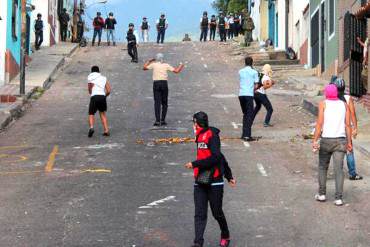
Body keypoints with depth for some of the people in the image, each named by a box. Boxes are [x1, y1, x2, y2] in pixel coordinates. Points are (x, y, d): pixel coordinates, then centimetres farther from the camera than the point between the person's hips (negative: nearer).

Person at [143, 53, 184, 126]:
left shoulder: (154, 64, 4)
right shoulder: (166, 65, 4)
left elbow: (144, 67, 16)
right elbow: (176, 71, 2)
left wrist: (149, 61, 30)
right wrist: (181, 66, 22)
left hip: (156, 84, 0)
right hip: (164, 83, 0)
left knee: (157, 103, -1)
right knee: (164, 103, 11)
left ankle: (157, 121, -11)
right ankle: (163, 120, 8)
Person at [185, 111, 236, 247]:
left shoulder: (212, 135, -11)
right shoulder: (201, 137, 15)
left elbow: (215, 157, -22)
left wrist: (195, 164, -20)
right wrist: (229, 176, 26)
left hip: (214, 183, -7)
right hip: (200, 183, 7)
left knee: (217, 213, 6)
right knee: (199, 214, -3)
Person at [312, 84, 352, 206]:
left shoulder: (323, 104, -1)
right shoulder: (344, 105, 7)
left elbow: (320, 123, -10)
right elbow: (348, 125, 2)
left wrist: (315, 140, -11)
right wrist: (349, 142, 6)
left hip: (326, 140, -1)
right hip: (340, 140, 1)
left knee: (323, 167, 17)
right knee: (338, 169, -1)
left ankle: (322, 194, 17)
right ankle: (338, 198, -8)